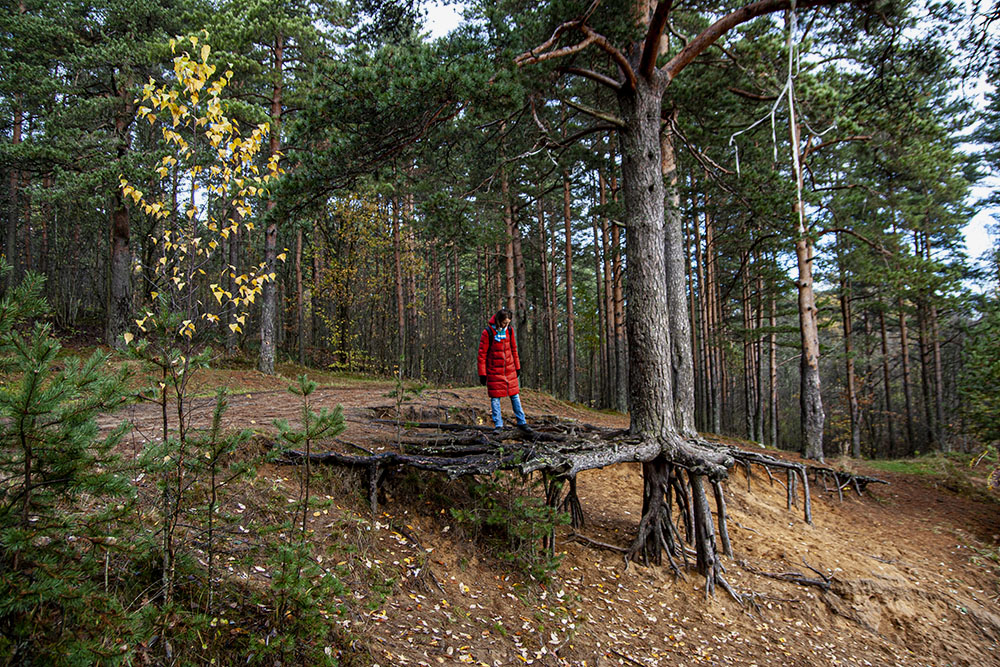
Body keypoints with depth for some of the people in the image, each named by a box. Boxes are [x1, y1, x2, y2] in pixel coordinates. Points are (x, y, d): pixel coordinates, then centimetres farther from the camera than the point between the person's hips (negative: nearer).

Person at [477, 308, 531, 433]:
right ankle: (498, 425, 10)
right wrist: (482, 374, -11)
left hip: (510, 370, 4)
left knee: (515, 395, 7)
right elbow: (482, 354, -10)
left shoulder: (509, 330, 2)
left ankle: (522, 422, 15)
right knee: (495, 397, 1)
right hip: (494, 371, -4)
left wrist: (517, 367, 14)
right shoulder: (488, 332, -13)